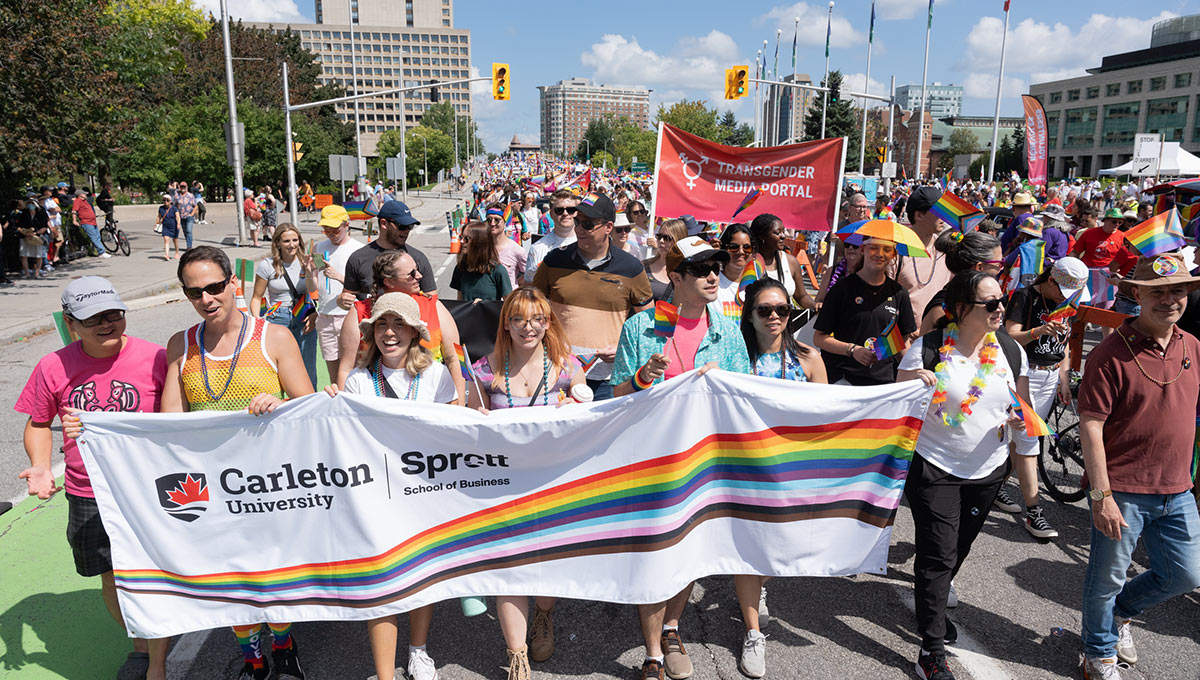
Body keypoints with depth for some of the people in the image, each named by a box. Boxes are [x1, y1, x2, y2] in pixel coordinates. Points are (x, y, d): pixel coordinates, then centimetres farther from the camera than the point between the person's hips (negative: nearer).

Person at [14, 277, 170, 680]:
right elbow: (38, 424, 11)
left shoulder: (155, 358, -10)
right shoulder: (54, 367, -3)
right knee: (112, 580, 17)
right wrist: (40, 467, -7)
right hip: (88, 497, 3)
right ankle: (139, 645, 43)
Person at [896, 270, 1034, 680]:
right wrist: (916, 383, -29)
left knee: (959, 548, 20)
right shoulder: (927, 350, -14)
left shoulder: (1011, 351, 0)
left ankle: (932, 603, 47)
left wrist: (1019, 420, -12)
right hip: (934, 468, -5)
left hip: (989, 470, 5)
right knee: (938, 555, -5)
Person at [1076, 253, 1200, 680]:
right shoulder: (1112, 353, -15)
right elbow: (1090, 425, -17)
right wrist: (1101, 495, -20)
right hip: (1121, 491, -6)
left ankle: (1121, 611, 43)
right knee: (1107, 579, 8)